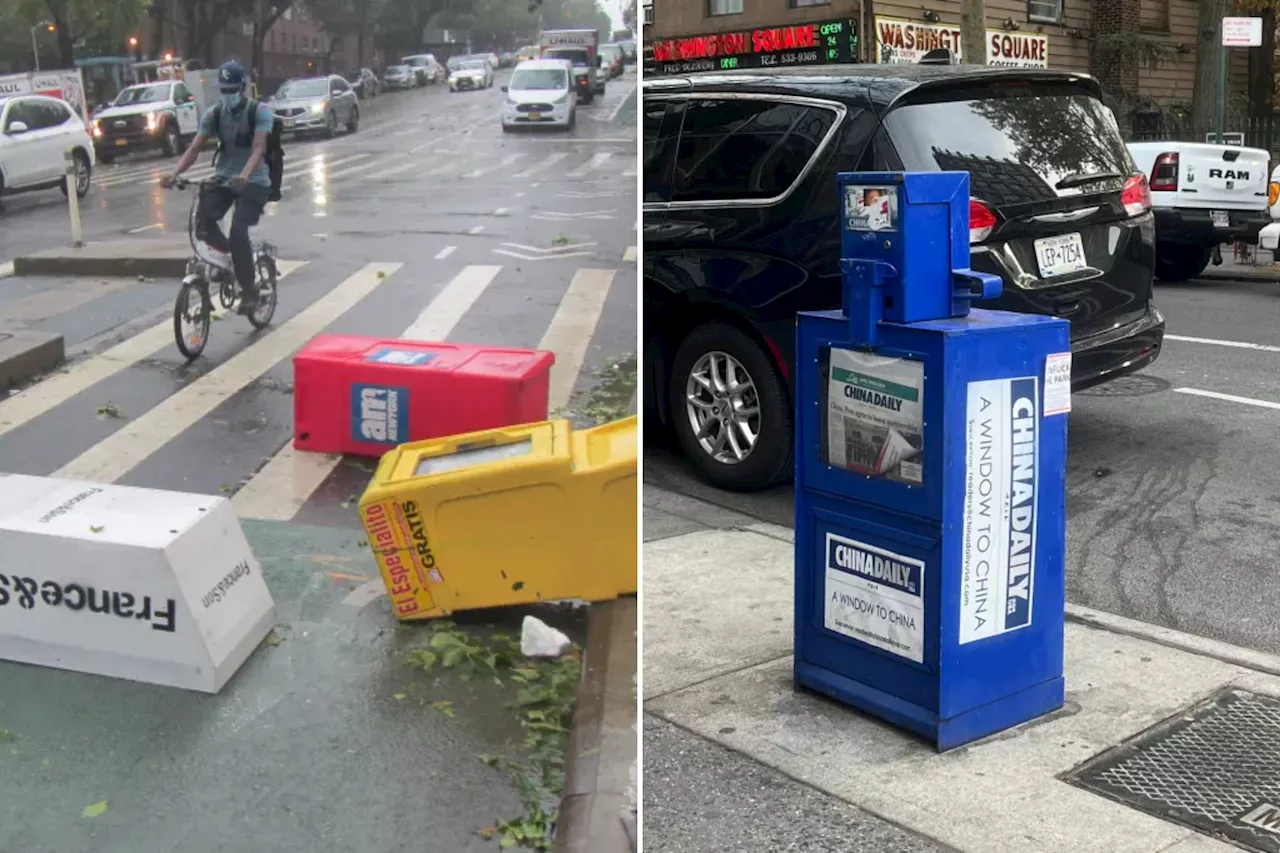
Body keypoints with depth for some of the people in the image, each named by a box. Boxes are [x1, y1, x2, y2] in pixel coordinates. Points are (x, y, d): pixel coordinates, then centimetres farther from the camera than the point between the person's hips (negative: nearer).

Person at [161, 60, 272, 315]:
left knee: (238, 231, -23)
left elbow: (258, 149, -26)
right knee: (203, 222, -22)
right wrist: (174, 174, -25)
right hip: (223, 177, 4)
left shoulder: (260, 111, -12)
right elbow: (194, 148, -7)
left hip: (254, 181, -4)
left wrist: (244, 175, -46)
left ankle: (249, 291, -6)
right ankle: (223, 251, 13)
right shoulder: (214, 113, 0)